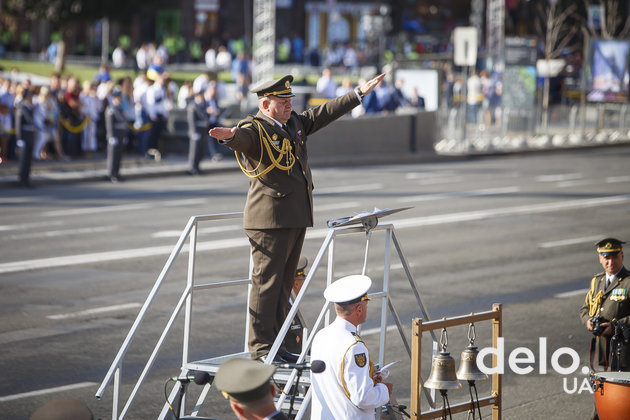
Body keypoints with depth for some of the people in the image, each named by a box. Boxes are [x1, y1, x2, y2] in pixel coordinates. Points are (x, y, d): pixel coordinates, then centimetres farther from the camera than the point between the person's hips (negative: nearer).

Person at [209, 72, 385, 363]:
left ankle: (276, 344, 20)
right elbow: (243, 137, -34)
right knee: (266, 282, -6)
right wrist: (229, 135, -59)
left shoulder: (294, 123, 14)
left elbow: (324, 113, 26)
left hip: (296, 217, 9)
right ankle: (260, 348, -3)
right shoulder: (255, 129, -12)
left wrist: (359, 93, 31)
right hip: (269, 220, -9)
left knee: (284, 283, 13)